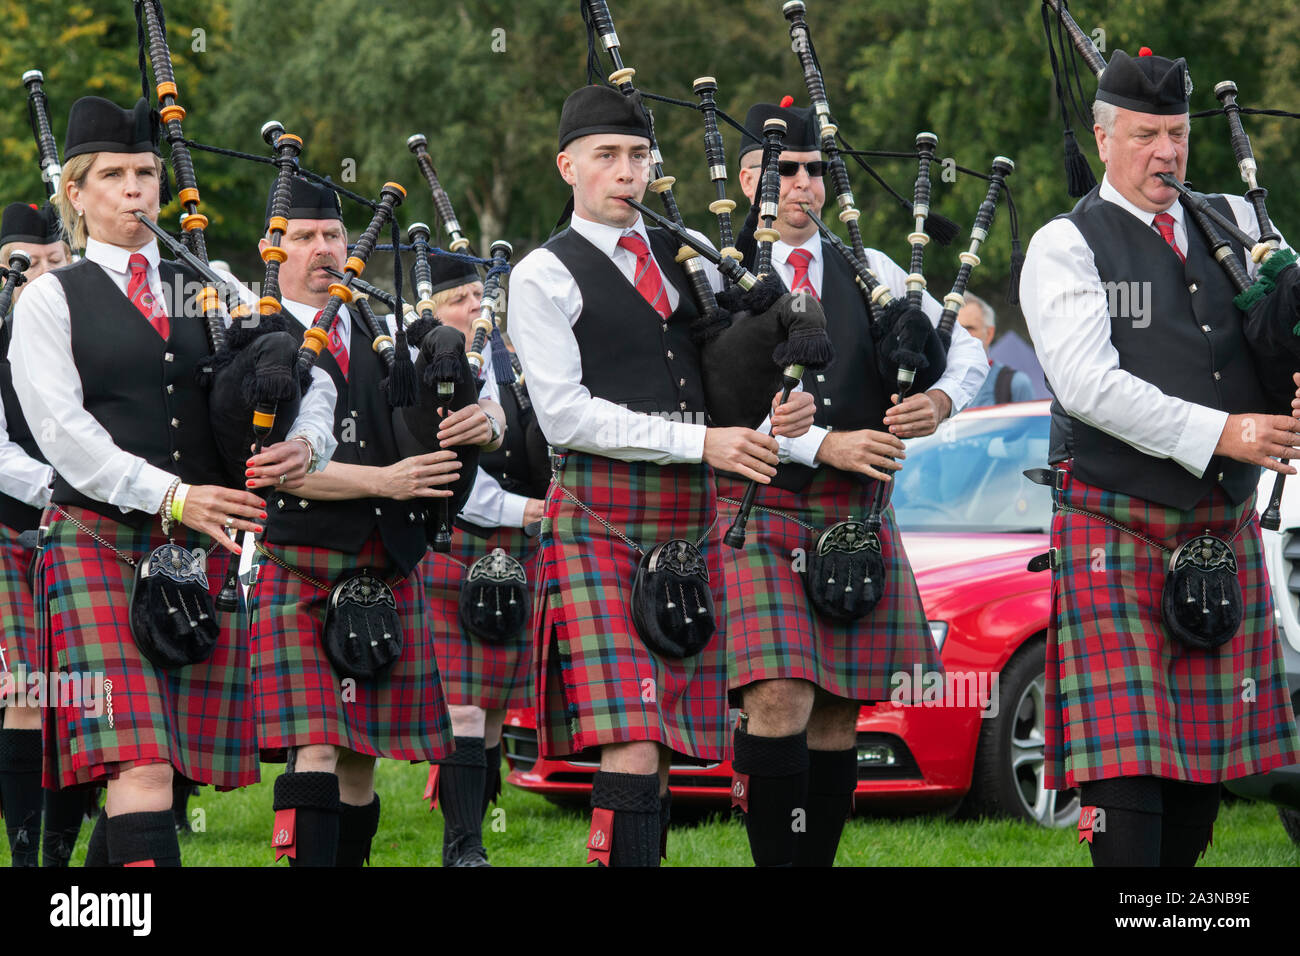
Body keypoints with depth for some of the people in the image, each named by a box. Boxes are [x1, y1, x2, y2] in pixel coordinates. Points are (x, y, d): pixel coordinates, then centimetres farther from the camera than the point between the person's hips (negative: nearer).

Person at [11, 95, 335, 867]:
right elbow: (64, 432, -7)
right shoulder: (51, 301, 4)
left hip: (201, 545, 4)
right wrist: (175, 496, -17)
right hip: (99, 542, -4)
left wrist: (304, 443, -13)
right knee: (138, 765, -17)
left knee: (174, 765, 6)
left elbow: (305, 376, 11)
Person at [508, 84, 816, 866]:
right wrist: (698, 441, -14)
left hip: (691, 523, 6)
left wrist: (782, 411, -3)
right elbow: (564, 415, -10)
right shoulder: (545, 277, -1)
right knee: (631, 744, -17)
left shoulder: (688, 256, 16)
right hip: (599, 526, -6)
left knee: (666, 746, 7)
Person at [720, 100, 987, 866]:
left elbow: (966, 347, 13)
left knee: (837, 714, 5)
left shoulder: (868, 271, 14)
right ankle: (777, 862, -12)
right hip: (756, 511, -4)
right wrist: (823, 444, -19)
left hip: (856, 517, 4)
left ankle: (819, 862, 11)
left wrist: (942, 400, -9)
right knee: (779, 704, -17)